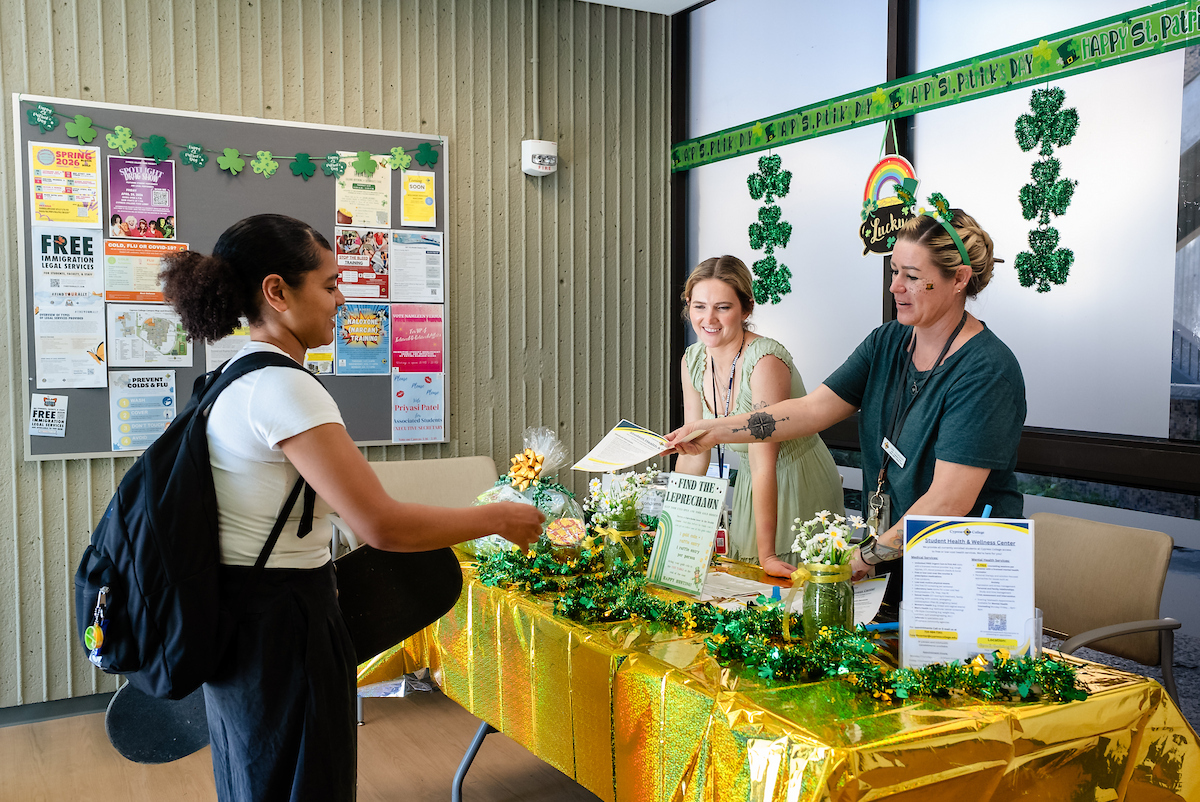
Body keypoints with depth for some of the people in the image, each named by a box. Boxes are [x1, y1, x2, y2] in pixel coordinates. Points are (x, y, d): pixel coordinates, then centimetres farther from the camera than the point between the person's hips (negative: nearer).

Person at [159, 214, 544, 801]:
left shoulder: (235, 375, 8)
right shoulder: (282, 387, -23)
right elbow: (381, 524, -28)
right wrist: (498, 519, -17)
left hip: (235, 615, 10)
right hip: (281, 626, -10)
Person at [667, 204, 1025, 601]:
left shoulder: (986, 371, -17)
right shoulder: (888, 342, 6)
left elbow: (949, 501, -21)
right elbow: (815, 407, 0)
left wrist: (869, 555, -15)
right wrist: (715, 430, -9)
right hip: (891, 561, 6)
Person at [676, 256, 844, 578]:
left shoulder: (765, 360, -26)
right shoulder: (692, 361, -5)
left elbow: (764, 464, -28)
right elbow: (693, 454, 1)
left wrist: (767, 555, -26)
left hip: (799, 486, -6)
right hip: (749, 486, 7)